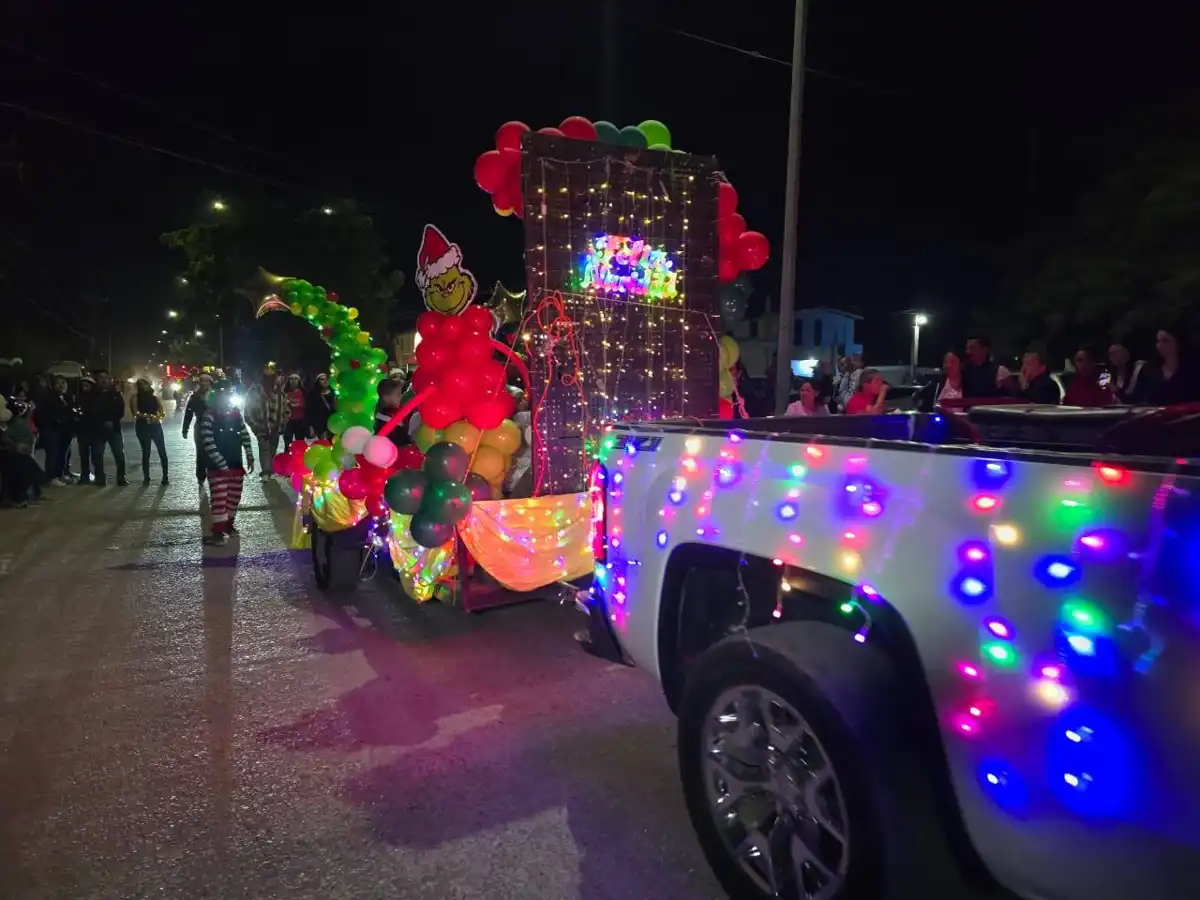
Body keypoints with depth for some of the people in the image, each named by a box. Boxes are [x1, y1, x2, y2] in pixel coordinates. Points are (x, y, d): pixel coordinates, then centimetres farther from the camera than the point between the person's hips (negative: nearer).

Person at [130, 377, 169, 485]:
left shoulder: (154, 397, 11)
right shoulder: (135, 397, 3)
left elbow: (162, 413, 6)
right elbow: (135, 413, -10)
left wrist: (158, 418, -15)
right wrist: (148, 416, -20)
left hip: (156, 426, 2)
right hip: (143, 427, -2)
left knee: (162, 452, -3)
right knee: (146, 452, 0)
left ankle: (165, 476, 3)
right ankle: (146, 478, 8)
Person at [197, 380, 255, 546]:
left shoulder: (236, 413, 6)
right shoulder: (209, 416, -13)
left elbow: (245, 436, 13)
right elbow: (208, 443, -18)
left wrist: (249, 457, 8)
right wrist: (222, 464, -20)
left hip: (236, 463, 6)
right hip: (217, 466, -6)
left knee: (234, 497, 13)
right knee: (219, 498, -7)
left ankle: (228, 525, 29)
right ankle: (217, 531, -2)